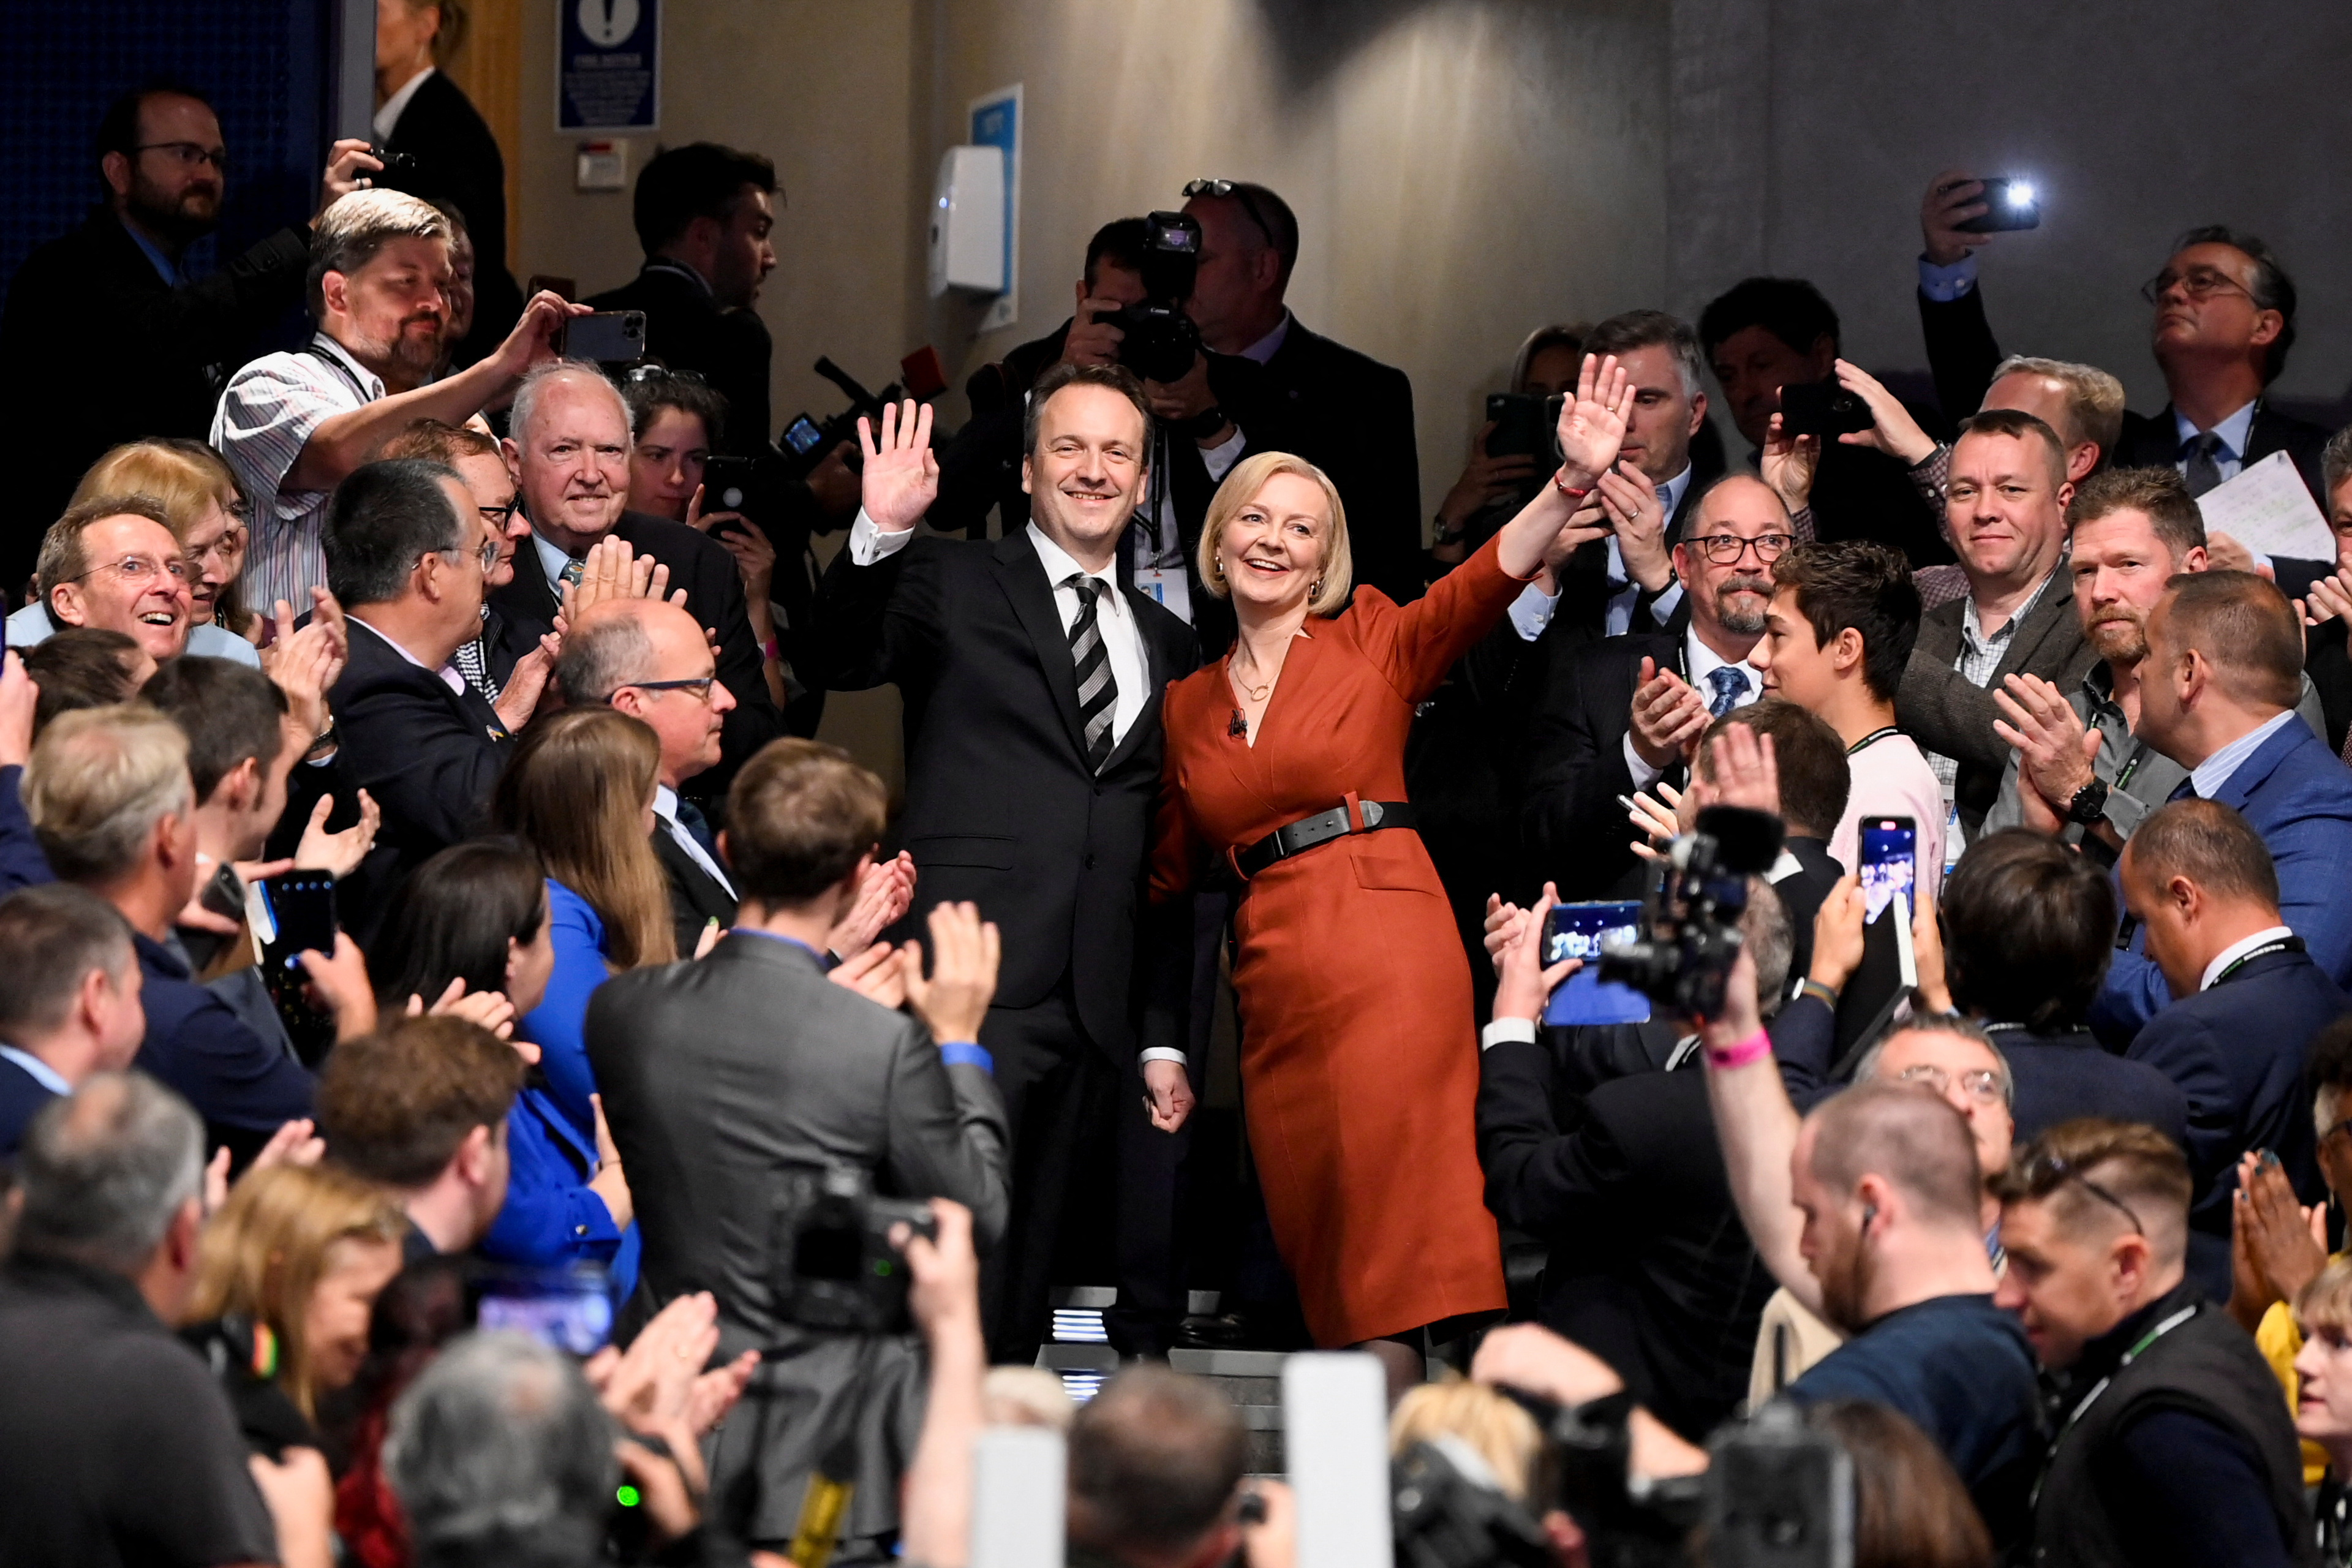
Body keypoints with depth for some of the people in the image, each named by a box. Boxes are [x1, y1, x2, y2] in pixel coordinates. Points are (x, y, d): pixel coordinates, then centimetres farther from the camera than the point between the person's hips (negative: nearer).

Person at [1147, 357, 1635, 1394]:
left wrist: (1572, 487, -29)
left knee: (1395, 1242, -13)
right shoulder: (1190, 704, 18)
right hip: (1275, 984, 5)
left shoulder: (1374, 641, 6)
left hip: (1389, 951, -5)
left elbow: (1482, 586, -11)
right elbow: (1172, 872, 22)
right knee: (1324, 1262, 3)